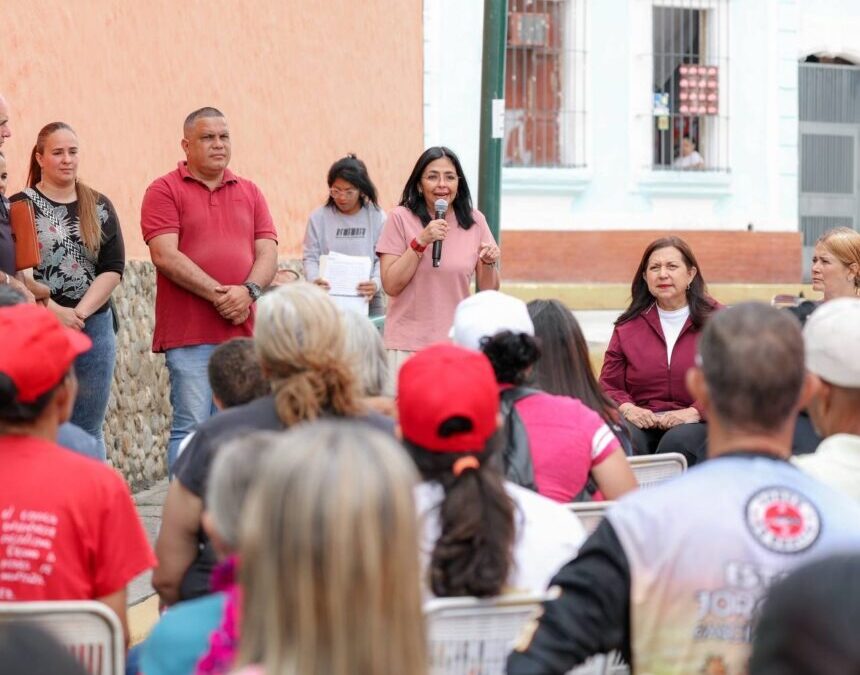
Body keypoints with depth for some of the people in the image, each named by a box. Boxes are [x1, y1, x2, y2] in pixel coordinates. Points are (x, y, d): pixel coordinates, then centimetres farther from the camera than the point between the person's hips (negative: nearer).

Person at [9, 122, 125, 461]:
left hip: (94, 327, 3)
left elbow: (113, 269, 2)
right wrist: (55, 312, -16)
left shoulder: (99, 207, 9)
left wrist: (80, 312, -11)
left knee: (89, 431, 8)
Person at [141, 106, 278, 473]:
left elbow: (267, 252, 9)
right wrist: (218, 294, -14)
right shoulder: (164, 190, 2)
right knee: (191, 428, -7)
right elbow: (165, 255, -9)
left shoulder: (249, 192, 17)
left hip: (242, 330, 4)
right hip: (188, 333, -4)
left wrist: (248, 291, -11)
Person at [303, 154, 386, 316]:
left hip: (368, 303, 0)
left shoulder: (377, 218, 3)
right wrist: (314, 280, -19)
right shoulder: (319, 218, 5)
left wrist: (376, 283, -22)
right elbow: (310, 258, 3)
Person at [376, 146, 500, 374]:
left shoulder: (474, 221, 5)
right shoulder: (401, 218, -4)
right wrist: (421, 241, -16)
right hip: (408, 345, -2)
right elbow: (391, 285, -8)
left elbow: (488, 291, 9)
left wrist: (489, 263, -11)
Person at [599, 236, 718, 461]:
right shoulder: (628, 326, 16)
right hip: (641, 422, 2)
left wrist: (694, 412, -16)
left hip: (697, 424, -1)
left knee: (676, 443, -37)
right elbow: (609, 385, 16)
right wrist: (627, 408, -8)